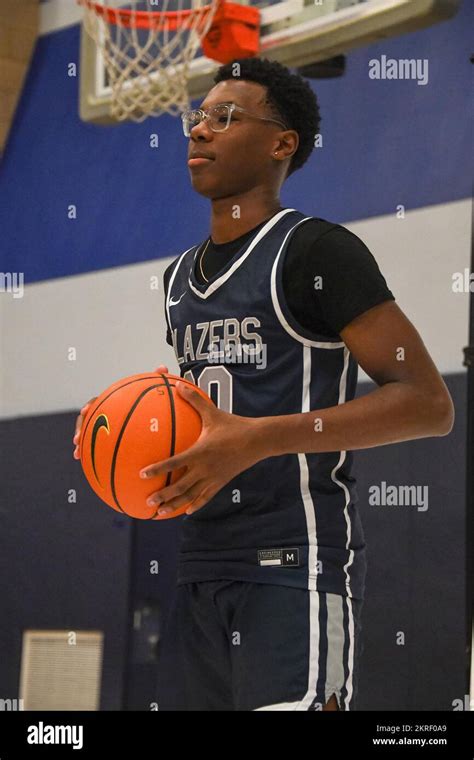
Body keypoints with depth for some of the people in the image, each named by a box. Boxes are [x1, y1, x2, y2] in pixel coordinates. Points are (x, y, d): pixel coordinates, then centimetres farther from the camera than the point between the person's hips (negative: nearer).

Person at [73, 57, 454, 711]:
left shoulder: (316, 251, -8)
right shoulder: (182, 274, 18)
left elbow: (429, 404, -15)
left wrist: (258, 438, -23)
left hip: (297, 560, -8)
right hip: (201, 565, 8)